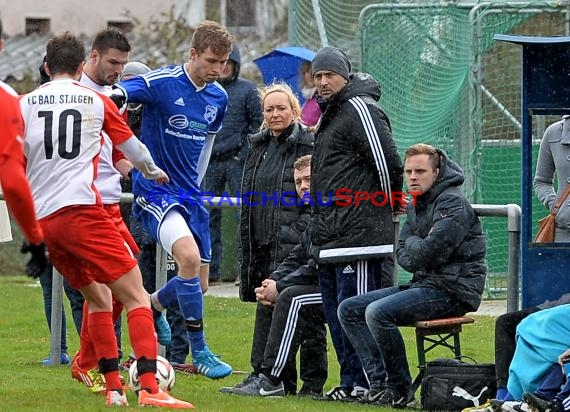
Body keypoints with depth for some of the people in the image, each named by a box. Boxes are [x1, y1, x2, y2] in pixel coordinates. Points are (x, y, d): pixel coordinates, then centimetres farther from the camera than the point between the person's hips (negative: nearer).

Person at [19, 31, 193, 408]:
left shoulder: (24, 104, 12)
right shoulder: (97, 101, 8)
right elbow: (132, 147, 23)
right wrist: (153, 170, 44)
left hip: (41, 219, 4)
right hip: (82, 208, -4)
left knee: (98, 297, 19)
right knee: (136, 295, -5)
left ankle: (113, 388, 13)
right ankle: (149, 388, -20)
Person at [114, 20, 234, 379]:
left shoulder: (219, 97, 5)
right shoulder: (162, 83, -14)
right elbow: (114, 96, -24)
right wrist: (117, 96, -46)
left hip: (189, 194, 7)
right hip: (154, 191, -7)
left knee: (199, 284, 7)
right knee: (189, 256, -28)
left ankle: (152, 307, 40)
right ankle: (199, 351, -18)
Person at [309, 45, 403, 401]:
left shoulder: (360, 109, -10)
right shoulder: (330, 114, 22)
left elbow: (387, 161, -17)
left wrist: (386, 206, -5)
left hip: (358, 235, -11)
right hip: (330, 238, 11)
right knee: (336, 311, 12)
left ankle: (362, 382, -7)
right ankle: (351, 381, 18)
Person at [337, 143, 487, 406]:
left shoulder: (453, 204, -13)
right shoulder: (416, 205, 16)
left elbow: (427, 252, -22)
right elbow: (402, 256, 13)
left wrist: (413, 243, -1)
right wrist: (416, 251, -9)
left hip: (453, 290, -10)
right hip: (424, 284, 10)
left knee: (378, 312, -28)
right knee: (349, 310, 4)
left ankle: (400, 389, -15)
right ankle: (379, 383, -5)